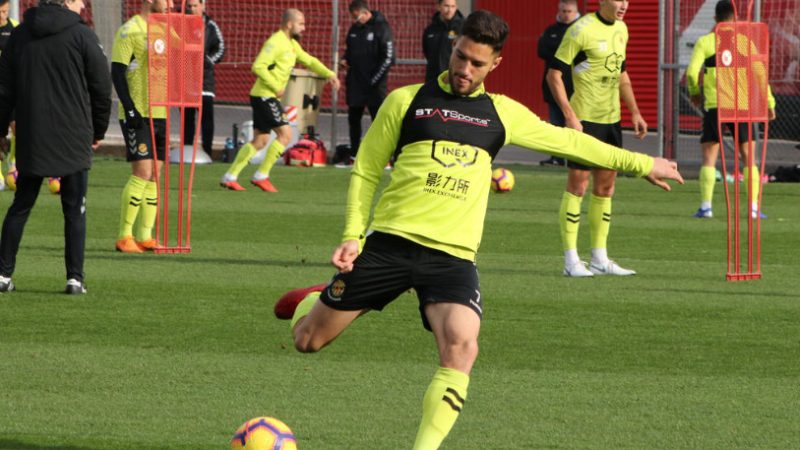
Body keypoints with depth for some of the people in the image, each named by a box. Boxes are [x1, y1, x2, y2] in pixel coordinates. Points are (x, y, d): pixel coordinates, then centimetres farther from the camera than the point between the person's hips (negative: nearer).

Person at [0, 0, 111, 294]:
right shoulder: (82, 36, -6)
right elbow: (102, 87, -2)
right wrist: (98, 131, 10)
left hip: (30, 139, 3)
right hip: (73, 139, -3)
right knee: (74, 211, 3)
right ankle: (75, 278, 0)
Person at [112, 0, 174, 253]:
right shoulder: (130, 31, -9)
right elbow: (117, 73, -13)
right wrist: (130, 109, -19)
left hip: (159, 112, 8)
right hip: (137, 114, -8)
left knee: (155, 175, 6)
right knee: (142, 172, -13)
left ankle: (144, 236, 10)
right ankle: (124, 237, -7)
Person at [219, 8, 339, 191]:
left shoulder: (291, 44, 16)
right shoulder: (276, 42, -15)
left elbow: (309, 61, 24)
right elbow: (258, 67, -23)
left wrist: (329, 74, 11)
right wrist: (276, 87, -21)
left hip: (268, 98, 10)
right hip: (264, 96, -10)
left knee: (260, 140, 11)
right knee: (285, 133, -11)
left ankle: (230, 177, 13)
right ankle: (261, 176, -7)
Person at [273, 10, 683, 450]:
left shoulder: (501, 114, 12)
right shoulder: (407, 101, 5)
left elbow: (569, 141, 23)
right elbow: (365, 171, 10)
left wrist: (641, 163, 25)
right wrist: (353, 235, -2)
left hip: (453, 255, 1)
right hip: (390, 243, -1)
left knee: (461, 348, -26)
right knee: (308, 339, 4)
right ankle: (312, 303, 40)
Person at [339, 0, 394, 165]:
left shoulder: (381, 28, -10)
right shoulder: (354, 28, 11)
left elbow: (388, 58, -13)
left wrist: (374, 80, -15)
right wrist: (345, 60, 2)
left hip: (374, 85, -7)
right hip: (355, 84, 7)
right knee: (353, 119, 11)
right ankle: (353, 156, 20)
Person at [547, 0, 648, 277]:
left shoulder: (621, 30, 12)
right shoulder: (582, 30, -13)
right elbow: (554, 74, -13)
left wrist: (635, 112, 19)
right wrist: (570, 116, -19)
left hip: (611, 119, 8)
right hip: (585, 120, -8)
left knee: (605, 187, 10)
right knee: (577, 185, -5)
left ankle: (600, 259, 17)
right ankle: (571, 261, -2)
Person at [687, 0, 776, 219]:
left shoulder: (705, 42, 0)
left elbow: (692, 72, -8)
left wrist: (694, 92, 11)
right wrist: (769, 103, 6)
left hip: (714, 105, -1)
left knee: (709, 158, 4)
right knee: (748, 157, 8)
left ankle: (706, 207, -5)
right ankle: (754, 207, 2)